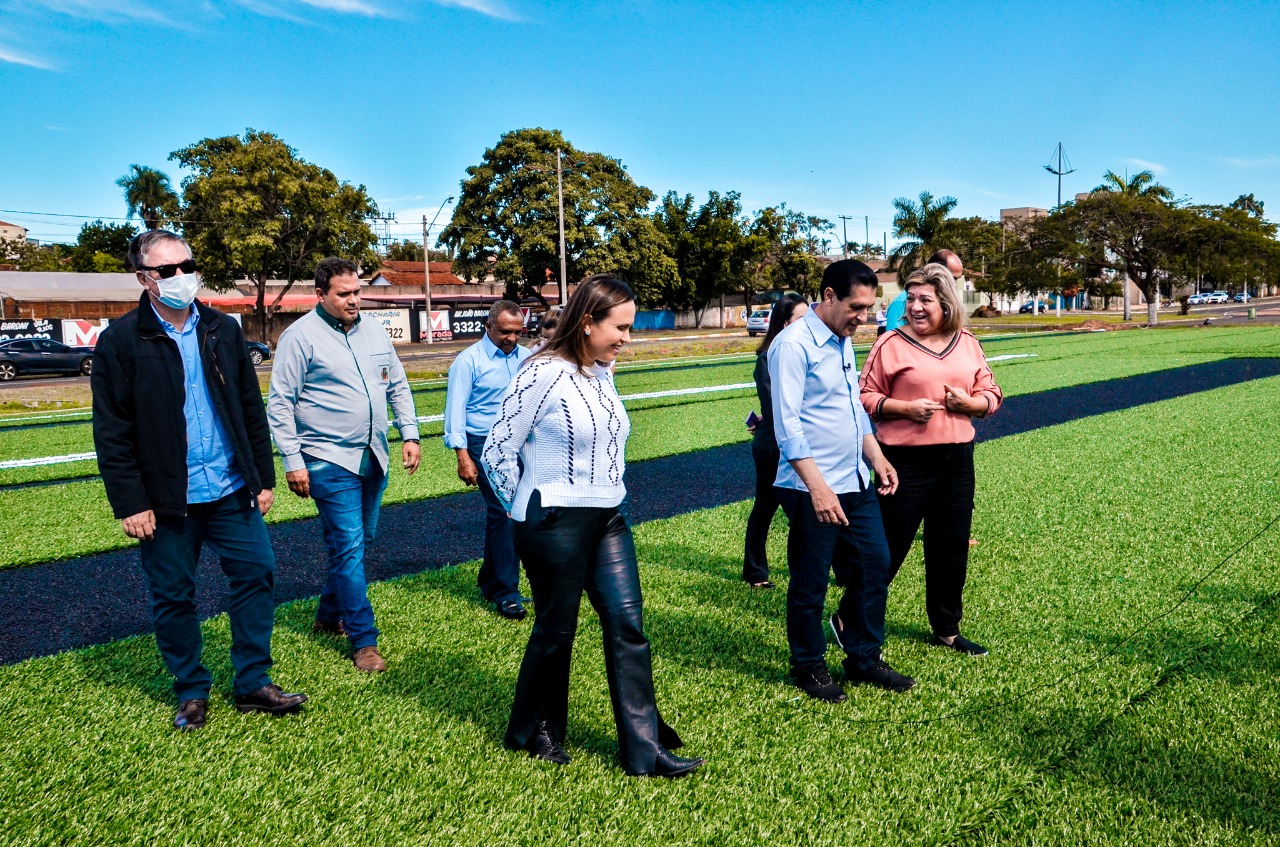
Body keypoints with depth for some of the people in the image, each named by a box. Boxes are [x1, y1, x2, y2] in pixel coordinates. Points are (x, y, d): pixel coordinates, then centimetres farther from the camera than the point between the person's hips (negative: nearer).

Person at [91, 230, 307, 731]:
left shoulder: (223, 330, 7)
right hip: (166, 500, -3)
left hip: (230, 490, 3)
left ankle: (253, 684, 18)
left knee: (257, 575, 4)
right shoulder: (121, 341, -4)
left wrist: (263, 478, 7)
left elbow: (251, 408, 10)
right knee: (172, 596, 8)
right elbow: (111, 432, -6)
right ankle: (191, 692, 26)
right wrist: (129, 503, -10)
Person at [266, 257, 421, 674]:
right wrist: (292, 461, -13)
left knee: (359, 541, 16)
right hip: (330, 460, -7)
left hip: (373, 457, 7)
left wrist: (409, 435, 8)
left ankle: (329, 615, 34)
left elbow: (398, 386, 16)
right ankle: (364, 641, 1)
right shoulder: (301, 336, -9)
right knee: (348, 546, -7)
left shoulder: (374, 332, 9)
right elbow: (280, 403, -9)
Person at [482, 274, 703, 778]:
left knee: (628, 624, 3)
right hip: (555, 525, -7)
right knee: (556, 630, 7)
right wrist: (528, 508, 0)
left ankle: (644, 748, 11)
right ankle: (534, 731, 31)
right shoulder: (544, 375, -16)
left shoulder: (602, 373, 7)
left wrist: (607, 498, 17)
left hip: (608, 519, 7)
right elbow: (497, 452, -11)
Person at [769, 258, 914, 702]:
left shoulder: (843, 341, 13)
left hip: (857, 483, 9)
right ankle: (808, 667, 24)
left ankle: (864, 658, 30)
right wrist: (818, 487, -24)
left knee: (874, 566, 13)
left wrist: (876, 457, 14)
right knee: (810, 583, 5)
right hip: (812, 489, -8)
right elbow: (787, 425, -21)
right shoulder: (794, 344, -15)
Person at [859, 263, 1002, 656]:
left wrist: (971, 403, -9)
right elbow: (866, 397, -5)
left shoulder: (967, 343, 8)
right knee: (889, 546, 1)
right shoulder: (891, 344, -5)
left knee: (951, 548, 14)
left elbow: (991, 395, 12)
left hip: (957, 459, 5)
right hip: (906, 461, -5)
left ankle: (947, 630, 31)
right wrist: (905, 408, -19)